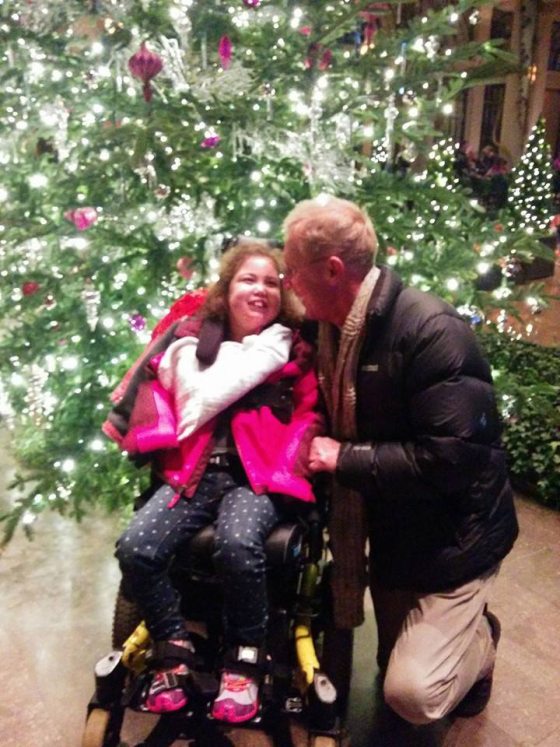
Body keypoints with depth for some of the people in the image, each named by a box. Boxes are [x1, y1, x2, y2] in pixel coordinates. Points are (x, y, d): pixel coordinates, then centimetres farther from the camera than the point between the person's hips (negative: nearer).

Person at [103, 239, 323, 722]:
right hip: (195, 472, 2)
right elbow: (194, 408, -4)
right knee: (136, 548, -21)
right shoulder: (192, 341, 8)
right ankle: (174, 647, 4)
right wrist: (257, 358, -4)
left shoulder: (293, 348, 8)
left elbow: (309, 417, 8)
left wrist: (287, 470, -8)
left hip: (257, 474, -2)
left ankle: (244, 657, -7)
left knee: (238, 545, -33)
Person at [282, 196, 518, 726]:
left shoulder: (431, 331, -26)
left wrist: (346, 460, -25)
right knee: (395, 667, 17)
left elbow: (451, 458, -31)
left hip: (452, 537, -7)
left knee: (413, 693, -12)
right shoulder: (333, 328, 0)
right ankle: (458, 628, 45)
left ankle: (478, 641, 18)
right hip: (391, 532, 8)